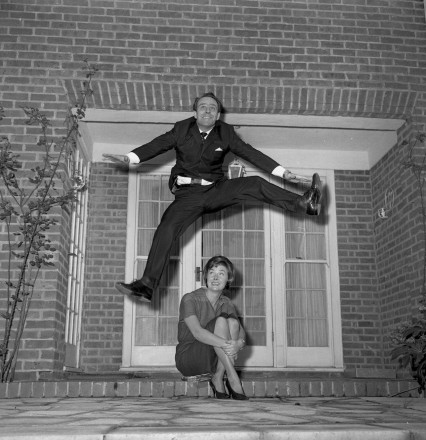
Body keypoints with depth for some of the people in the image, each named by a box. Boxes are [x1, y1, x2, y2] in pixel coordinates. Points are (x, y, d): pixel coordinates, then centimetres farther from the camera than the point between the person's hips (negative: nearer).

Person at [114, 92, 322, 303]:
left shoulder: (226, 132, 5)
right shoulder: (182, 129, 3)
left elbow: (250, 153, 4)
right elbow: (158, 144, 5)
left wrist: (282, 171, -1)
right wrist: (129, 157, -9)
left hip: (216, 190, 2)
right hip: (188, 194, -1)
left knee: (254, 184, -19)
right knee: (166, 229, -21)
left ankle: (304, 203, -18)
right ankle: (146, 285, -23)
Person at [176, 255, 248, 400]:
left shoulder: (226, 304, 7)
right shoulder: (190, 299, -12)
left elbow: (241, 332, -5)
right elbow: (197, 332, -27)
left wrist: (239, 343, -30)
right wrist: (225, 343, -42)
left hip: (212, 361, 5)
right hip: (187, 358, -5)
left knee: (233, 322, -19)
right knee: (221, 321, -25)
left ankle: (218, 378, -20)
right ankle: (232, 377, -27)